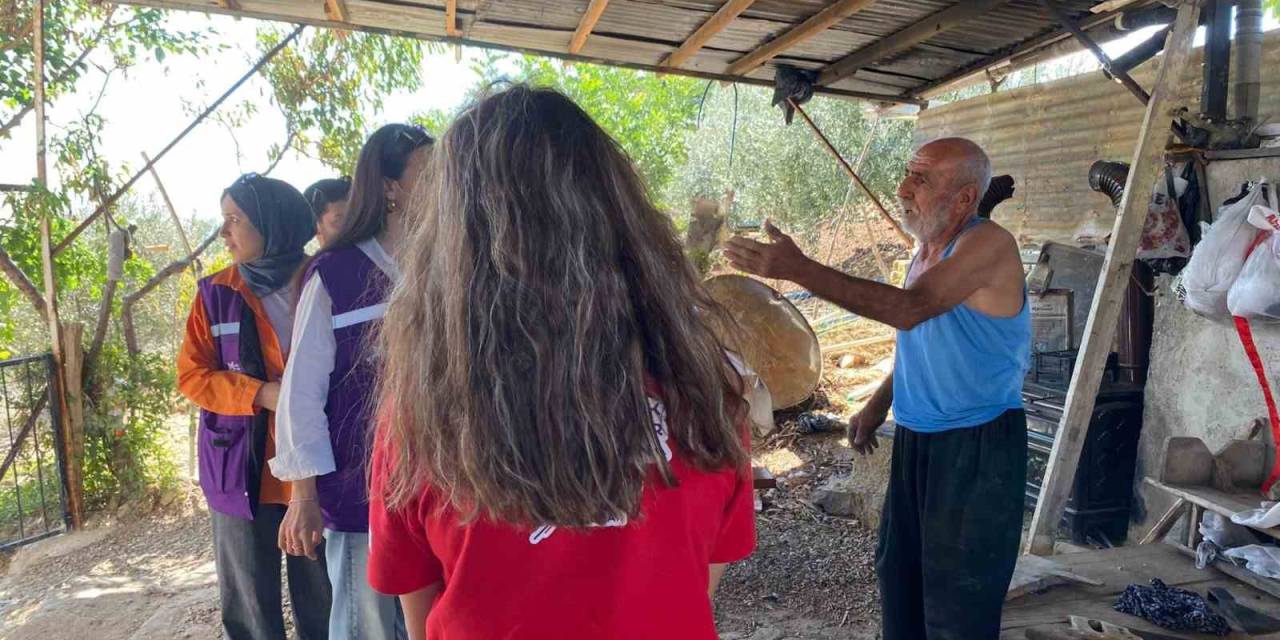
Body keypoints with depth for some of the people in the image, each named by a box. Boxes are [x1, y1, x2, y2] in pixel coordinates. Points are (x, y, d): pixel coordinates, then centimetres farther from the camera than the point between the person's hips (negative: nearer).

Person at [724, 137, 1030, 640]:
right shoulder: (926, 250, 7)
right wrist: (878, 405, 13)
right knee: (899, 571, 19)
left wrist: (799, 269, -38)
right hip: (916, 438, 8)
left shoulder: (988, 243, -19)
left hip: (976, 447, -8)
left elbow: (909, 310, -33)